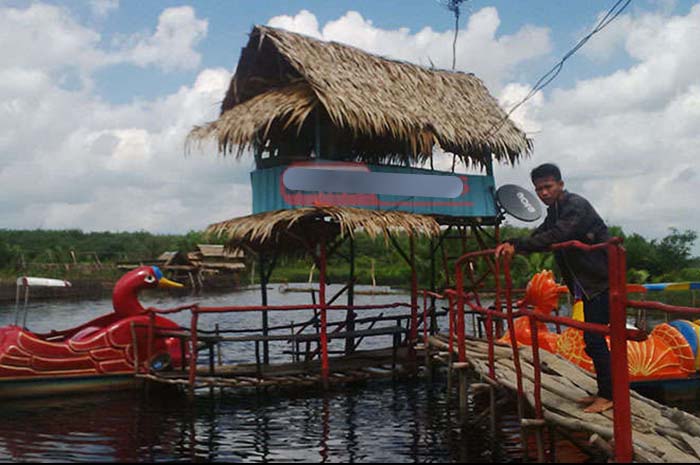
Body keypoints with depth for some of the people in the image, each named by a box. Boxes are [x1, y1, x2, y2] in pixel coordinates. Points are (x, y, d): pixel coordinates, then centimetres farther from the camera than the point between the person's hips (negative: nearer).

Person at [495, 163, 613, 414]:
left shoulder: (577, 206, -17)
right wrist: (512, 244, -13)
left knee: (593, 338, -11)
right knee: (593, 339, 13)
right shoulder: (554, 211, 13)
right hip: (588, 284, 10)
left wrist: (517, 245, -33)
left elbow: (555, 236, -31)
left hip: (602, 281, -10)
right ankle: (605, 391, 23)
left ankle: (609, 395, -2)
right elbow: (541, 235, 7)